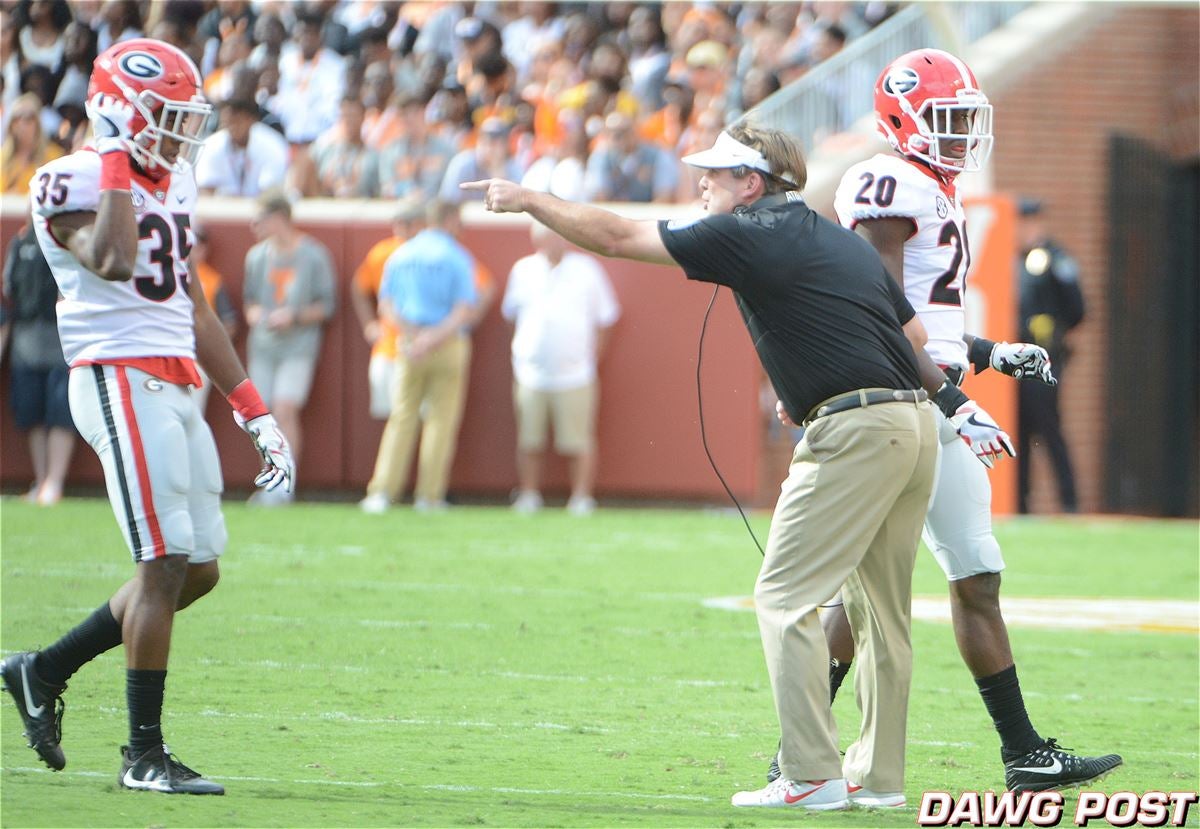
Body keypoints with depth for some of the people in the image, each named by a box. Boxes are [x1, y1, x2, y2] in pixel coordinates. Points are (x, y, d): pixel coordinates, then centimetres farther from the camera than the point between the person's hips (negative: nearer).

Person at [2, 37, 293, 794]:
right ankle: (145, 753, -5)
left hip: (175, 387, 9)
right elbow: (112, 262, -28)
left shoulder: (172, 185, 18)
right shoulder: (76, 183, -8)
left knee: (199, 568, 9)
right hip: (120, 381, -9)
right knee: (167, 563, -12)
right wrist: (119, 168, -15)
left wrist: (255, 412, 21)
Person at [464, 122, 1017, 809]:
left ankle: (813, 775, -10)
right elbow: (918, 344, 23)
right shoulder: (847, 241, 21)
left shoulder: (750, 236, -2)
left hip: (854, 431, -8)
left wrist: (529, 200, 11)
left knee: (786, 597, -4)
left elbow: (618, 237, 2)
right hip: (917, 425, 8)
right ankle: (878, 774, 17)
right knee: (881, 607, 15)